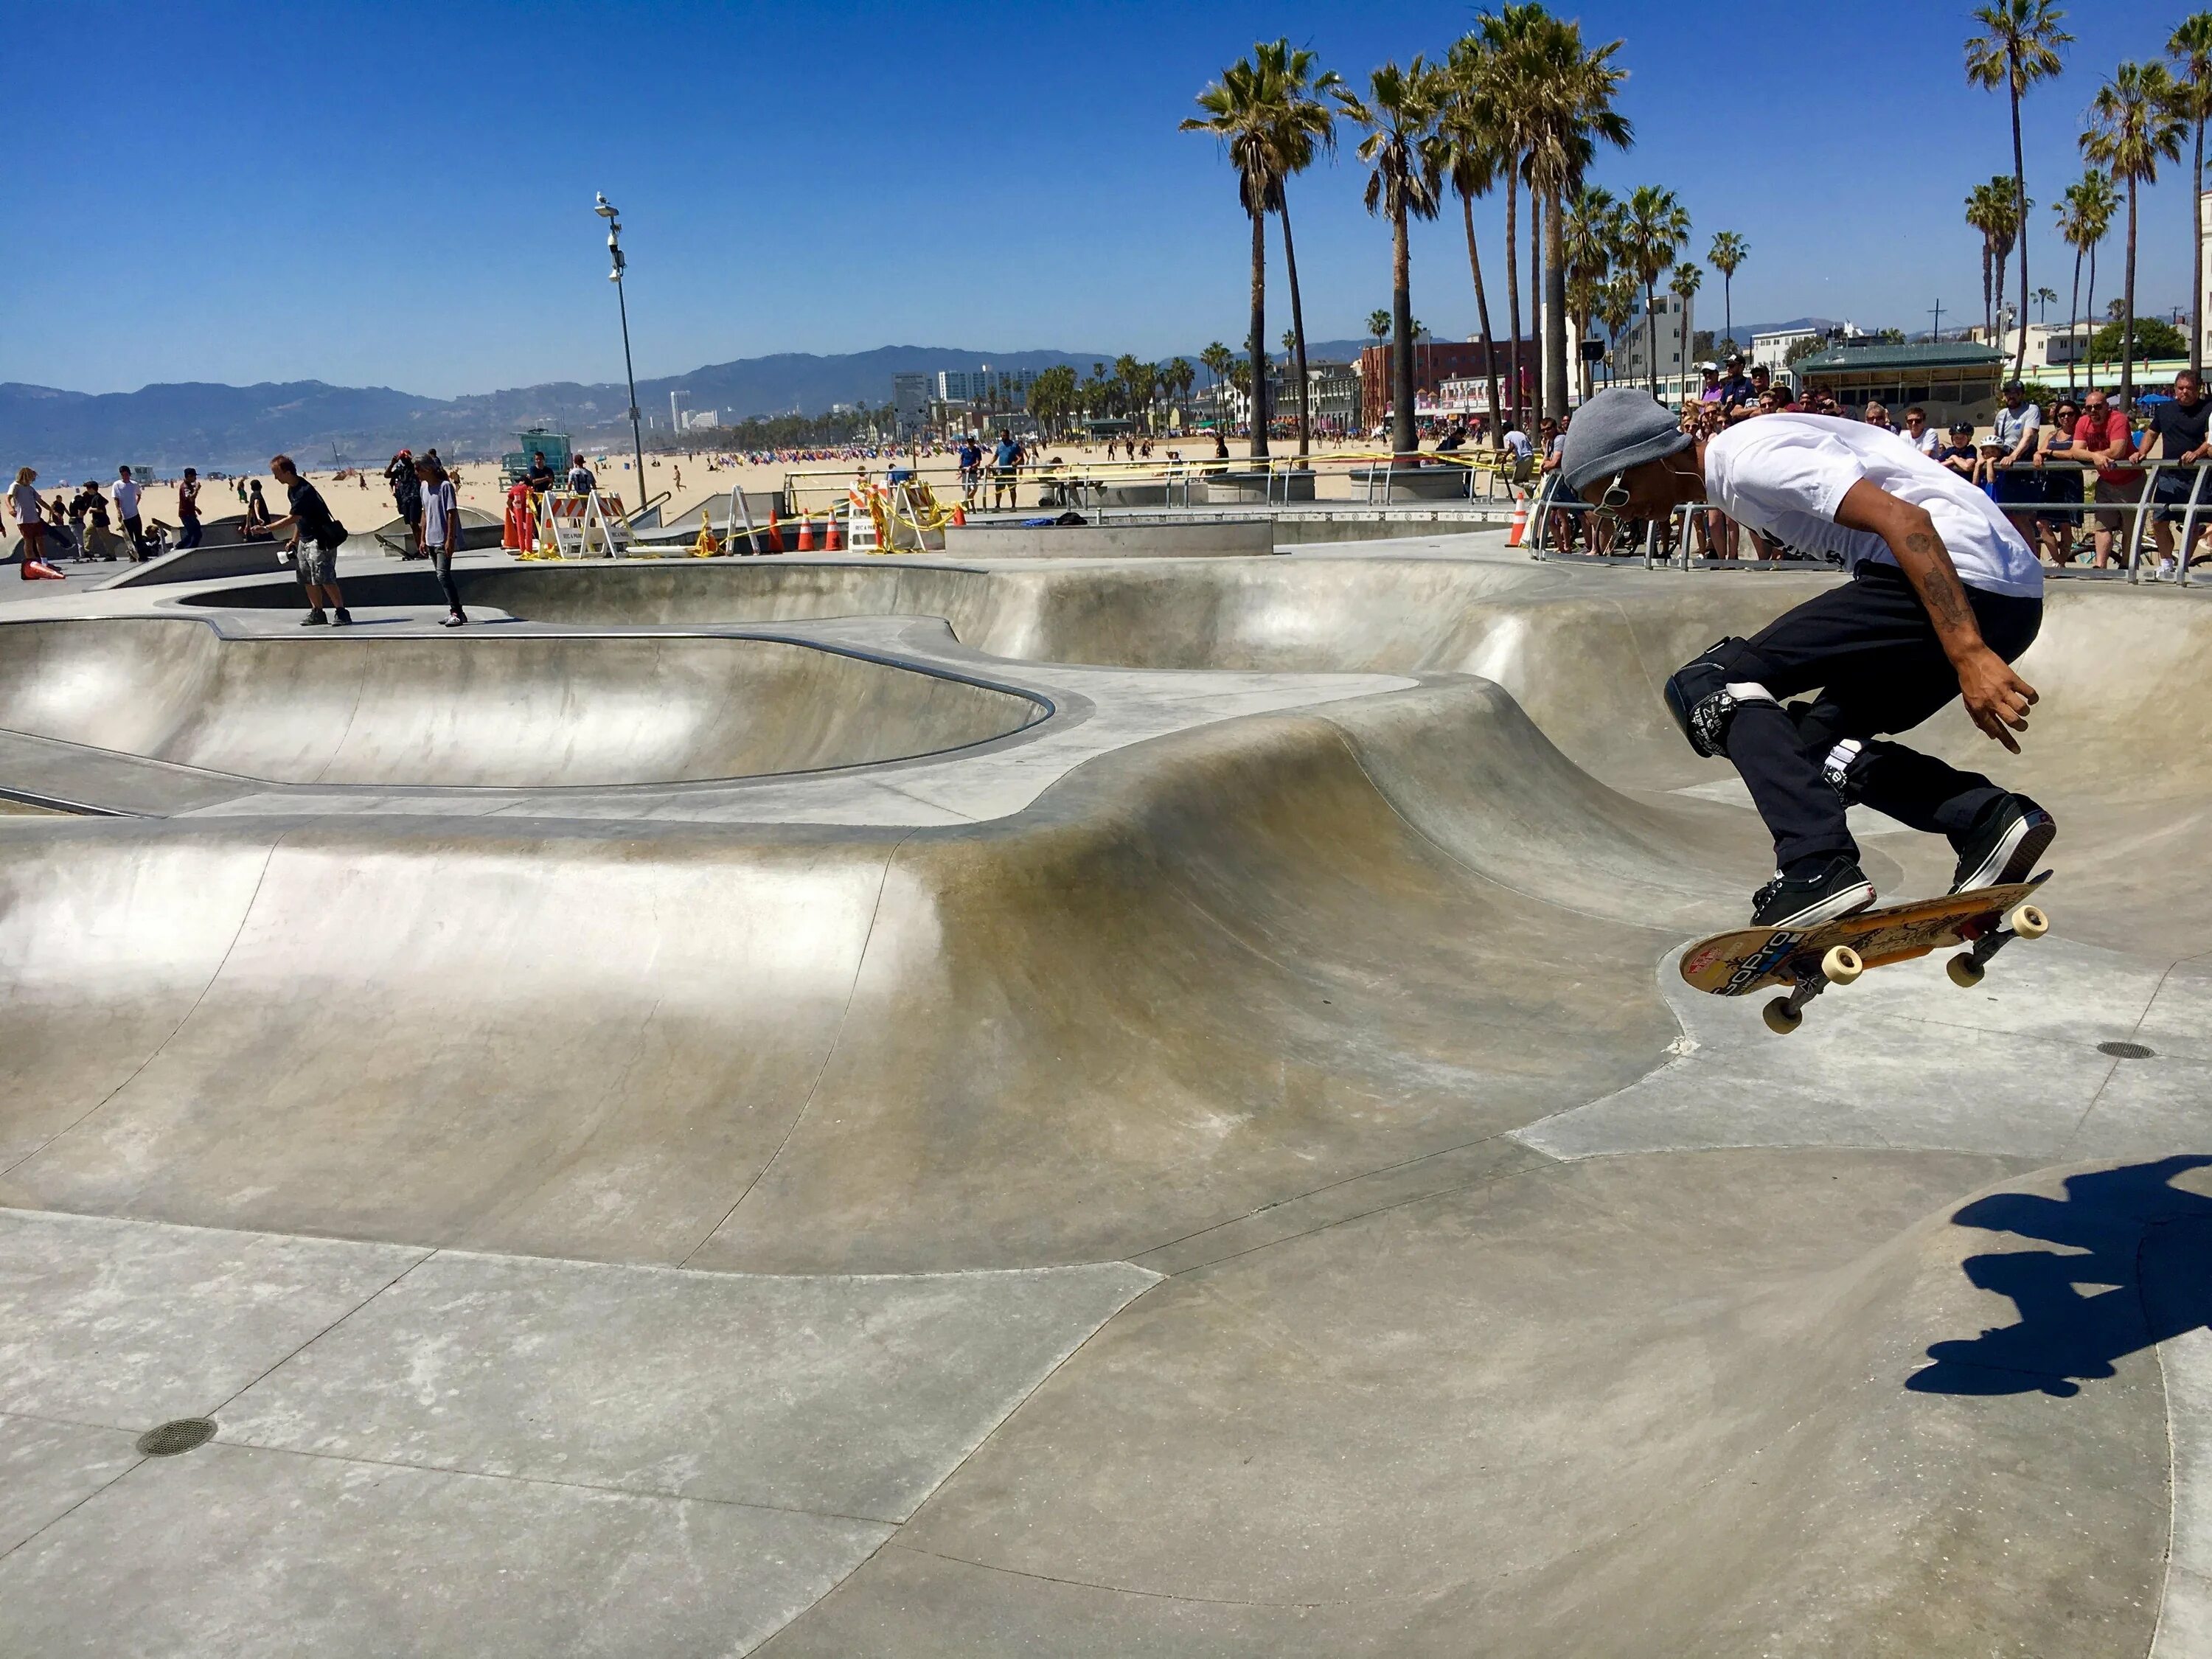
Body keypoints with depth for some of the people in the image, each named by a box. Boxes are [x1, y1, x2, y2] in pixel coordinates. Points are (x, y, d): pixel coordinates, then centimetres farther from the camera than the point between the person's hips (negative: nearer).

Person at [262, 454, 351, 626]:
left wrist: (267, 528, -20)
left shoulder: (304, 492, -22)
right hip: (305, 540, 10)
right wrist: (294, 541, 18)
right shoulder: (291, 489, 9)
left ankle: (342, 613, -13)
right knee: (308, 579, 9)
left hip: (321, 539, -10)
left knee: (325, 579, -15)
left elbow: (292, 519, -23)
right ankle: (317, 613, 15)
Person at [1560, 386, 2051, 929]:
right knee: (1818, 743, 20)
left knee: (1704, 687, -10)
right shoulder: (1736, 483, 22)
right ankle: (1988, 818, 4)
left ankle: (1816, 868, -20)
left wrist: (1969, 657, -25)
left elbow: (1903, 520, -19)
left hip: (1964, 577, -10)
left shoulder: (1748, 457, -9)